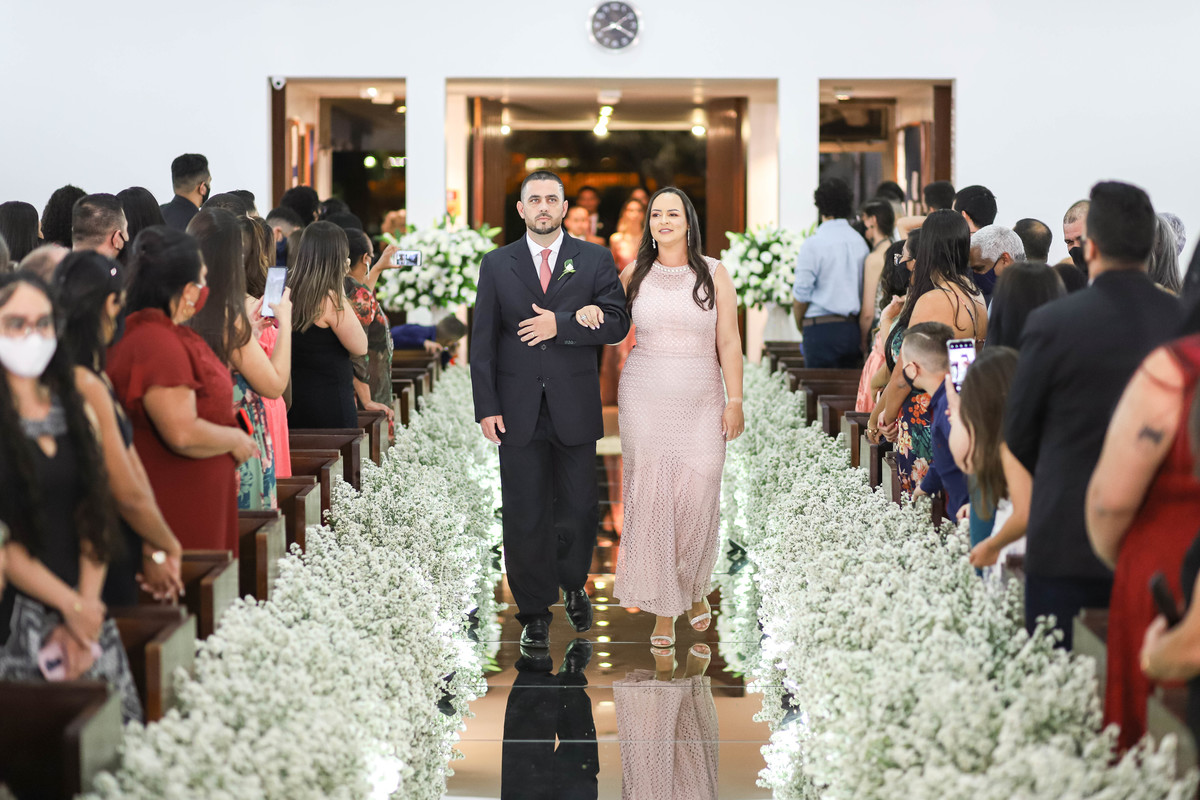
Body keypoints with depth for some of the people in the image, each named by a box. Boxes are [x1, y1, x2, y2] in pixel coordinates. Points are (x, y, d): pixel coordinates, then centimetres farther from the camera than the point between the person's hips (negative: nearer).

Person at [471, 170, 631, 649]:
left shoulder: (595, 260, 4)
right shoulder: (496, 266, 7)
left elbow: (617, 324, -5)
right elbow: (483, 340, 4)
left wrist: (560, 324, -17)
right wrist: (486, 407, -3)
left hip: (574, 409, 0)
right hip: (518, 410, 0)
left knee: (579, 509, 5)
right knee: (525, 515, 4)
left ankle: (573, 586, 31)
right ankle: (534, 610, 15)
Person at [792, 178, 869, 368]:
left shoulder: (813, 244, -9)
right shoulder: (860, 242, 7)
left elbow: (801, 296, -9)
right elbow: (866, 291, 11)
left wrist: (801, 327, 7)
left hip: (821, 329, -5)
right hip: (852, 329, 5)